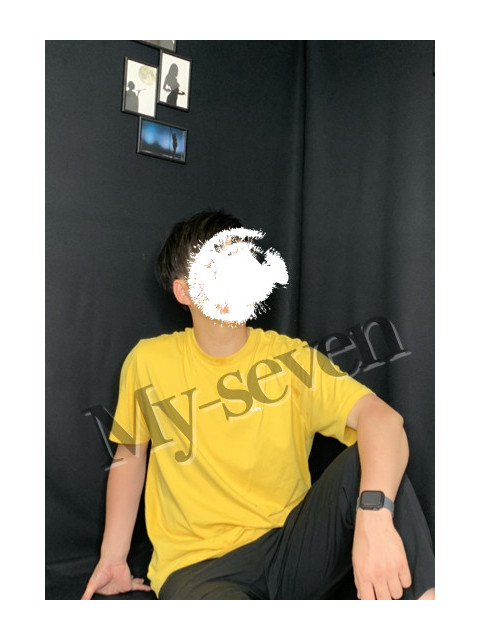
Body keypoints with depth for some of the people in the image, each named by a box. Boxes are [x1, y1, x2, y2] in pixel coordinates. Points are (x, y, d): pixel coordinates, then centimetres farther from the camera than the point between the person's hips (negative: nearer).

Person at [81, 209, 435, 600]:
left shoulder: (290, 359, -6)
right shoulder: (148, 362, -2)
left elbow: (382, 417, -21)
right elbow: (130, 454, 14)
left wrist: (374, 513, -40)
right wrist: (112, 556, 13)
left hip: (291, 542, 1)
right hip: (199, 565, 0)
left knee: (373, 458, -25)